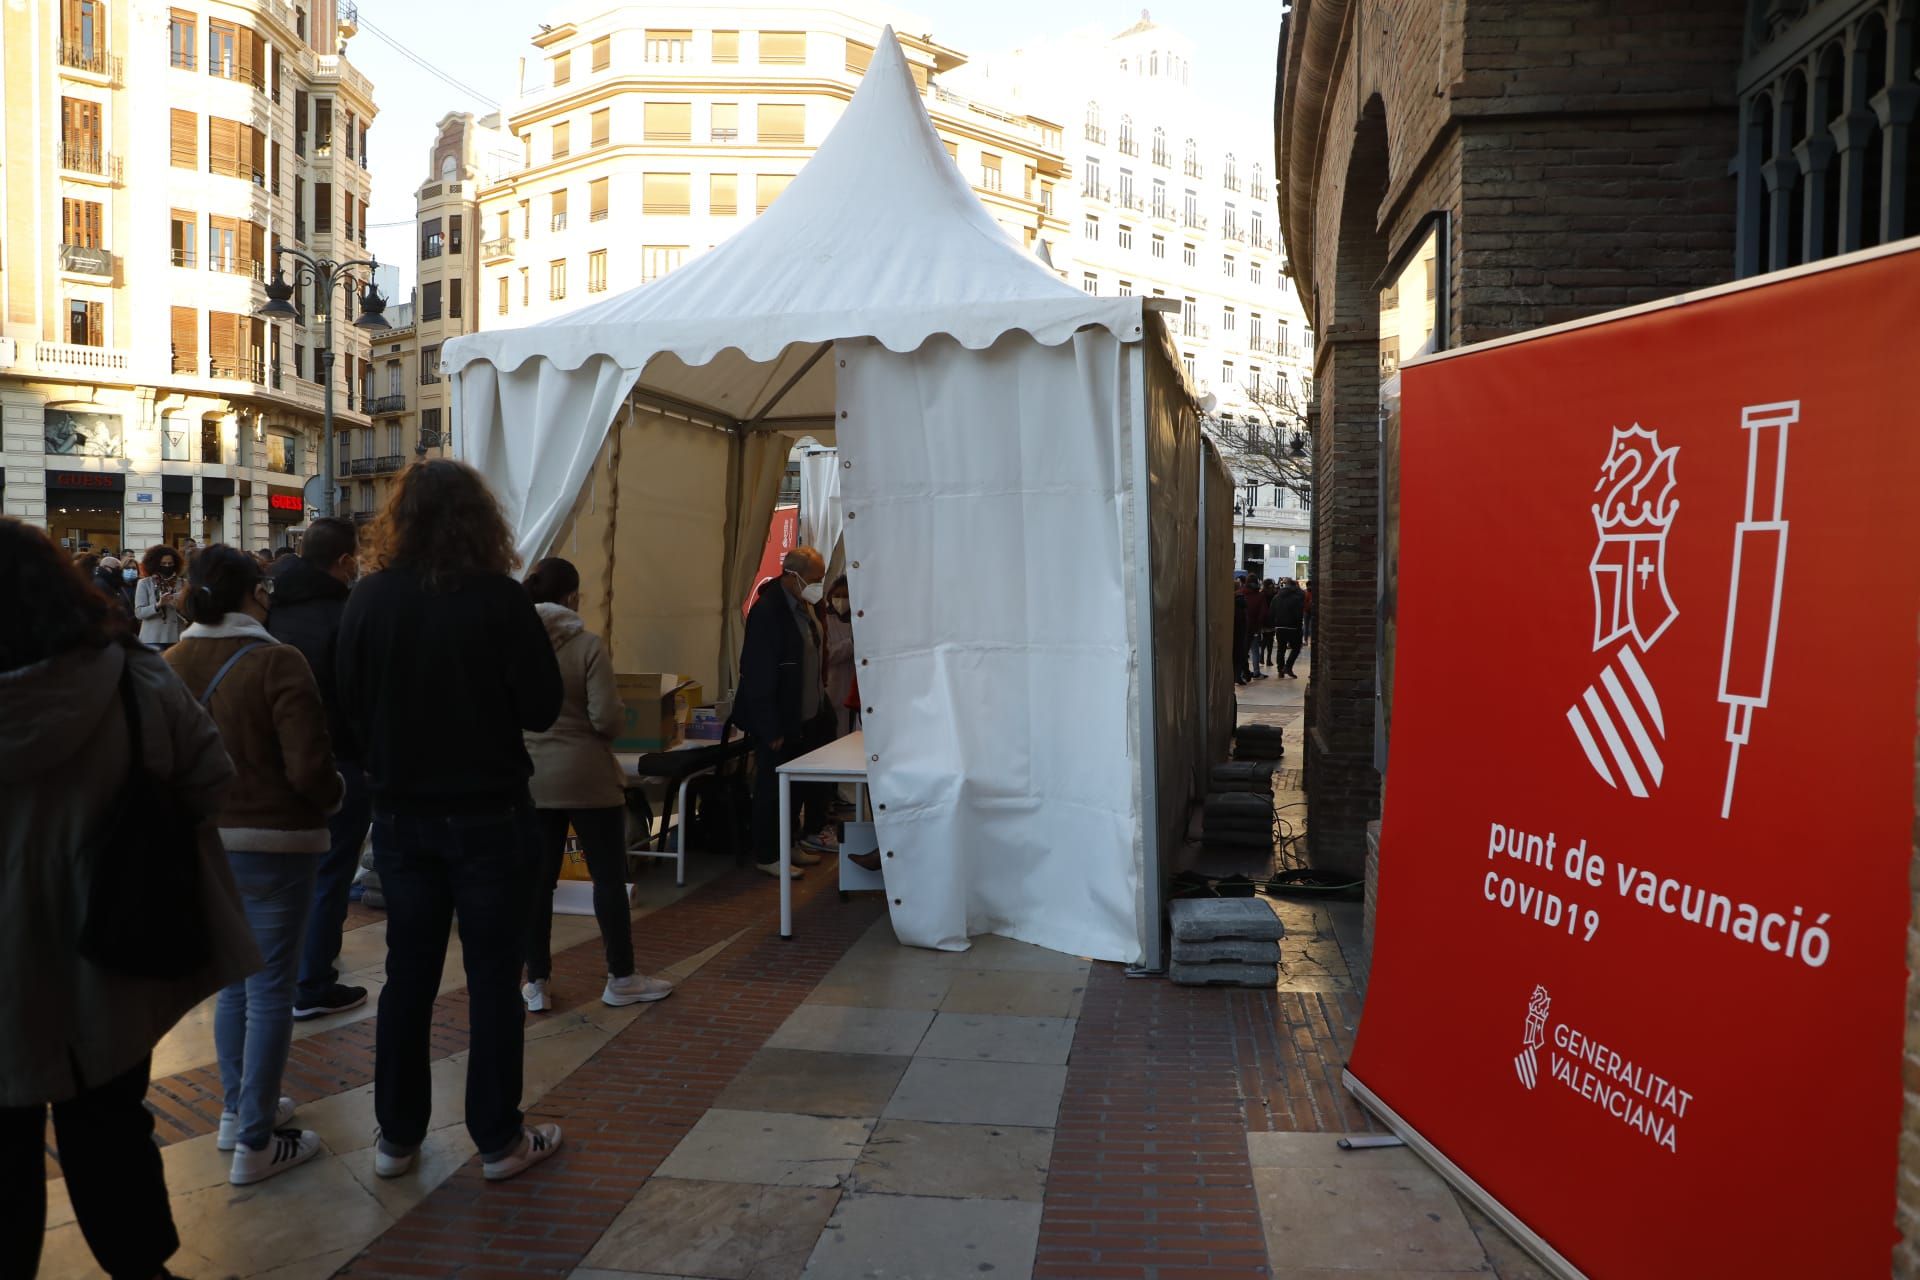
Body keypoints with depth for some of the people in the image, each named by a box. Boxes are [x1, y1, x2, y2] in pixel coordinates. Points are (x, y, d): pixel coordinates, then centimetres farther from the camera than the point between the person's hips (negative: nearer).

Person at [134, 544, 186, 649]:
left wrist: (181, 607, -16)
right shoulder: (145, 583, 1)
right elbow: (139, 612, -5)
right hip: (153, 639, -2)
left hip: (176, 638, 2)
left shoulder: (181, 583, 4)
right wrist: (158, 605, -20)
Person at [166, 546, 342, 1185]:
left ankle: (238, 1109, 35)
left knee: (235, 979, 22)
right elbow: (309, 768, -22)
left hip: (201, 840, 7)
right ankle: (256, 1143, 10)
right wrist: (333, 796, -1)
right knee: (270, 992, 3)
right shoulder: (277, 662, -18)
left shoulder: (169, 664, 1)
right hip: (273, 844, -7)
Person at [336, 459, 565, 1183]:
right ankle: (499, 1139, 16)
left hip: (401, 816, 4)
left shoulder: (368, 600, -5)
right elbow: (541, 708, -11)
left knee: (408, 975, 14)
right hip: (489, 816, -3)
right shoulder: (501, 601, -16)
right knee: (493, 977, 6)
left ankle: (397, 1136, 25)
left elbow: (349, 703, 3)